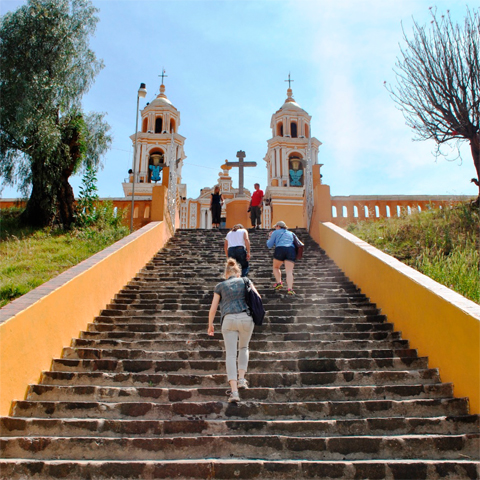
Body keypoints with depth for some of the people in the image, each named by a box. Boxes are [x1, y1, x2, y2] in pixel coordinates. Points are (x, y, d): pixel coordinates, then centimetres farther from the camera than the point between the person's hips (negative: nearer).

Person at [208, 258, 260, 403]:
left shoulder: (220, 286, 13)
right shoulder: (245, 281, 15)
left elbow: (213, 309, 9)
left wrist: (210, 325, 22)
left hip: (229, 320, -1)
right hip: (246, 318, 1)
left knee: (230, 354, 0)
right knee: (243, 348, 26)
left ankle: (234, 392, -8)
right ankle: (241, 379, 15)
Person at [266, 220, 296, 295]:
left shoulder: (276, 232, 19)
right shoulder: (291, 233, 30)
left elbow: (269, 245, 16)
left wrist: (269, 237, 36)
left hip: (280, 249, -2)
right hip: (291, 250, 3)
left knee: (276, 267, 21)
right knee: (289, 271, -6)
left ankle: (279, 282, 3)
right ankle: (289, 288, -24)